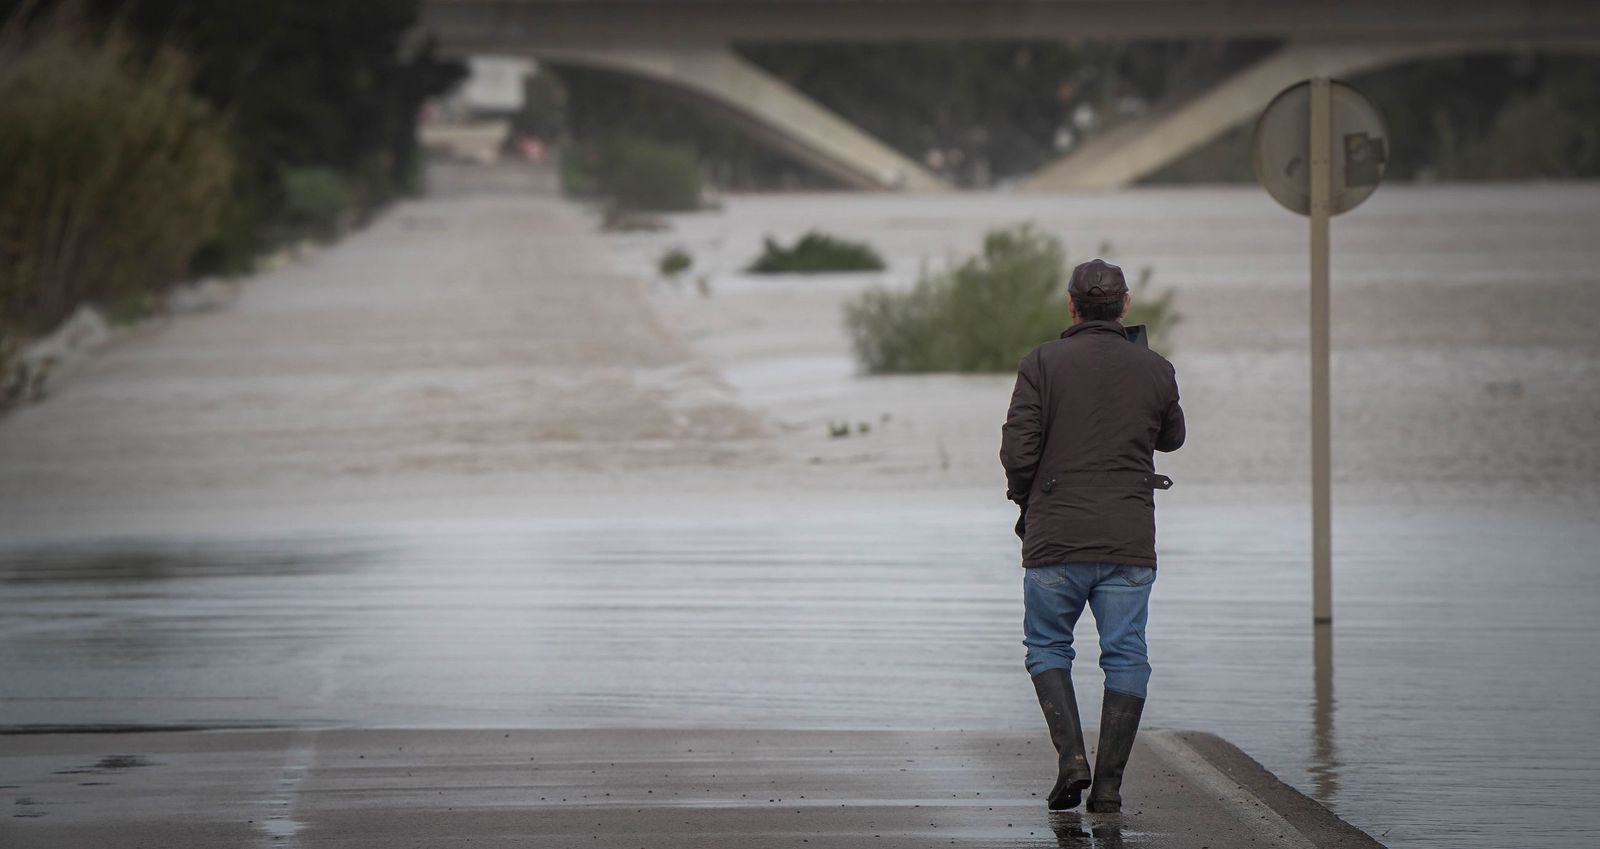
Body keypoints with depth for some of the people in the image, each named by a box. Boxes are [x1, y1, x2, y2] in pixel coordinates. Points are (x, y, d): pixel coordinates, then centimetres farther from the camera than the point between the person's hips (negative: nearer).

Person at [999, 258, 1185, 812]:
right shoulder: (1154, 370, 3)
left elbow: (1018, 450, -10)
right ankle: (1109, 783, -1)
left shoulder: (1042, 364, -4)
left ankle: (1071, 755, -6)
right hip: (1129, 539, 1)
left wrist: (1023, 497, 10)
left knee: (1047, 647, 13)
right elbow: (1171, 438, 22)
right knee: (1125, 657, 5)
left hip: (1056, 537, -1)